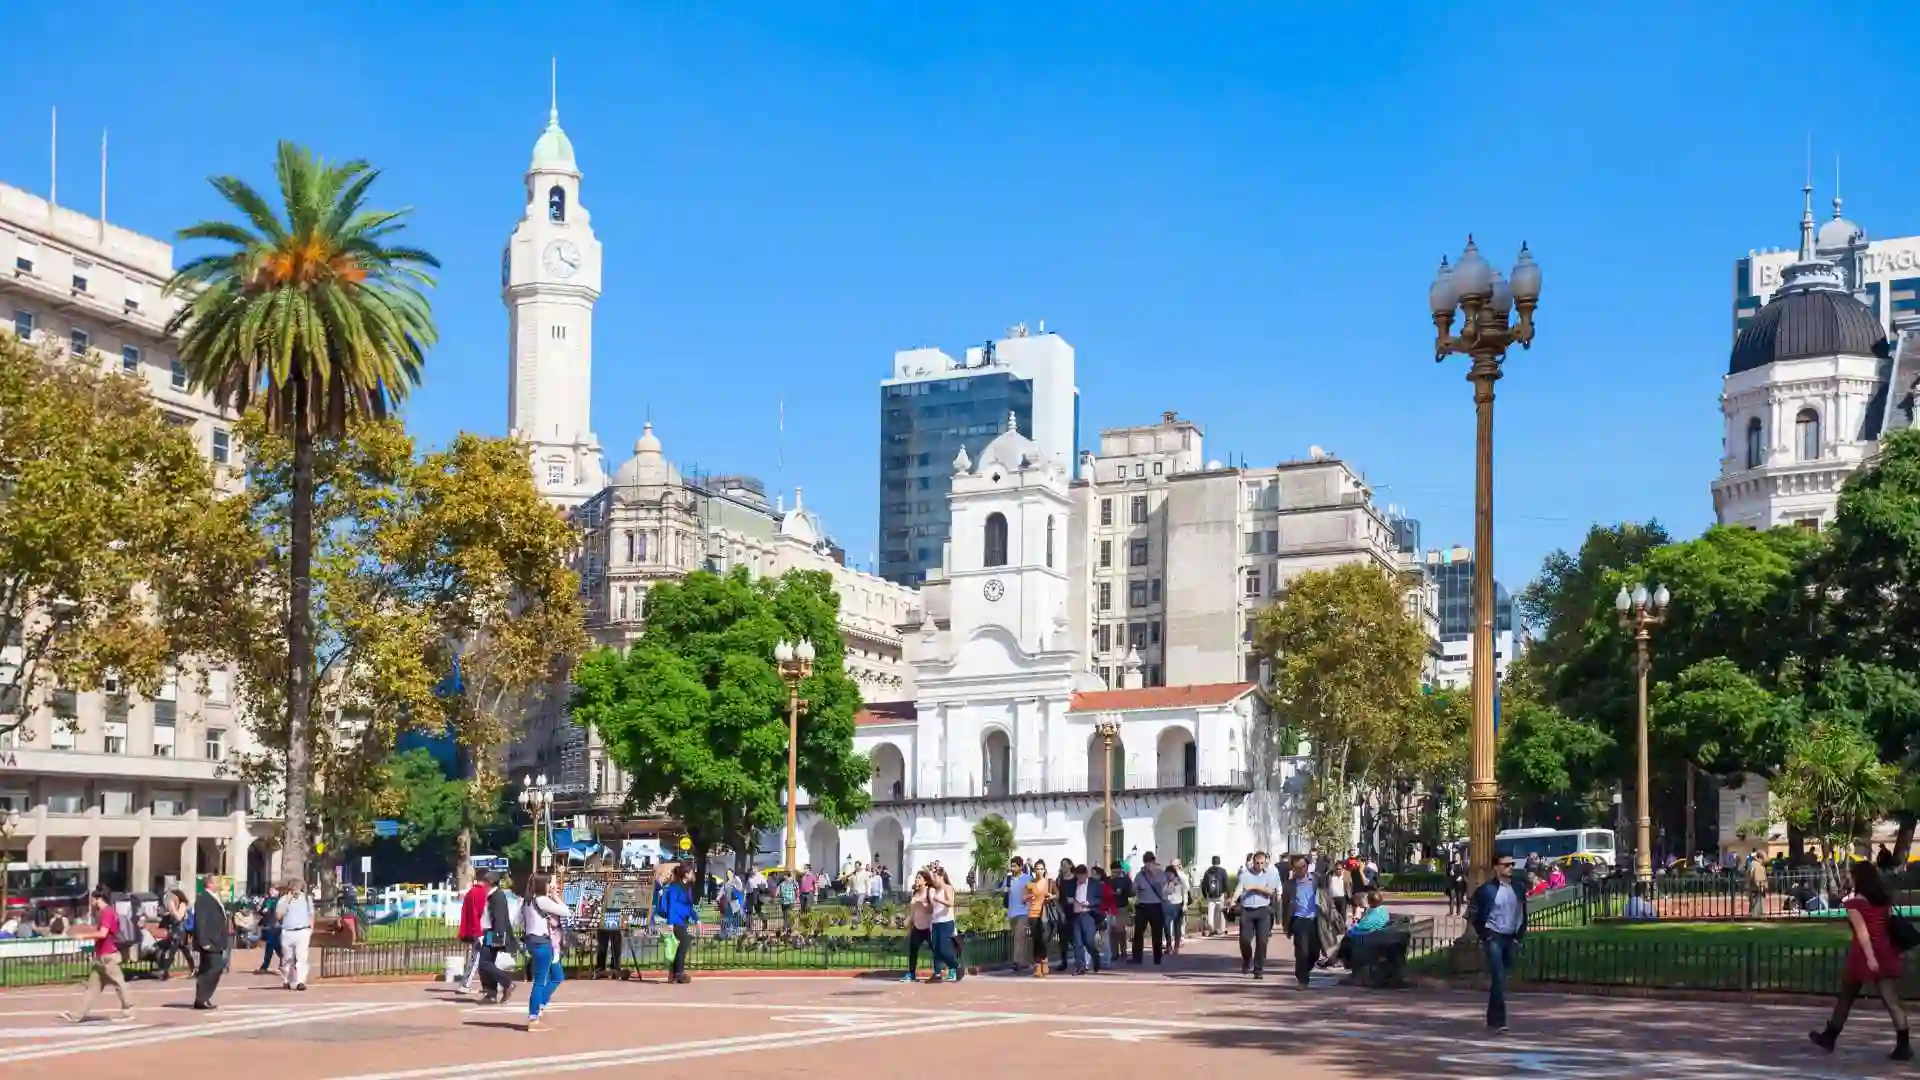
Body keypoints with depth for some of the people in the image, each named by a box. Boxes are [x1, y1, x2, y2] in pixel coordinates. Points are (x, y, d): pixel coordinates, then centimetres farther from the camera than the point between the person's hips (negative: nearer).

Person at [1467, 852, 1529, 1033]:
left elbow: (1523, 916, 15)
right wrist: (1485, 936, -5)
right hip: (1494, 938, -5)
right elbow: (1473, 915, -2)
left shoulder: (1519, 889, 8)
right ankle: (1498, 1021, -13)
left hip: (1511, 939, 5)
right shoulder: (1486, 889, -6)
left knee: (1500, 979, 12)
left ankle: (1492, 1019, 27)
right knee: (1499, 978, -13)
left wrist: (1518, 937, 7)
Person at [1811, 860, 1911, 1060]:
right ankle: (1903, 1046, -12)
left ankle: (1829, 1038, 24)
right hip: (1885, 952, 4)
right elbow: (1891, 925, 6)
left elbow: (1862, 932, -16)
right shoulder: (1886, 899, 9)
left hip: (1864, 953, -4)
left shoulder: (1855, 902, -7)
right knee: (1892, 1001, -1)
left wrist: (1870, 957, -21)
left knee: (1846, 997, 12)